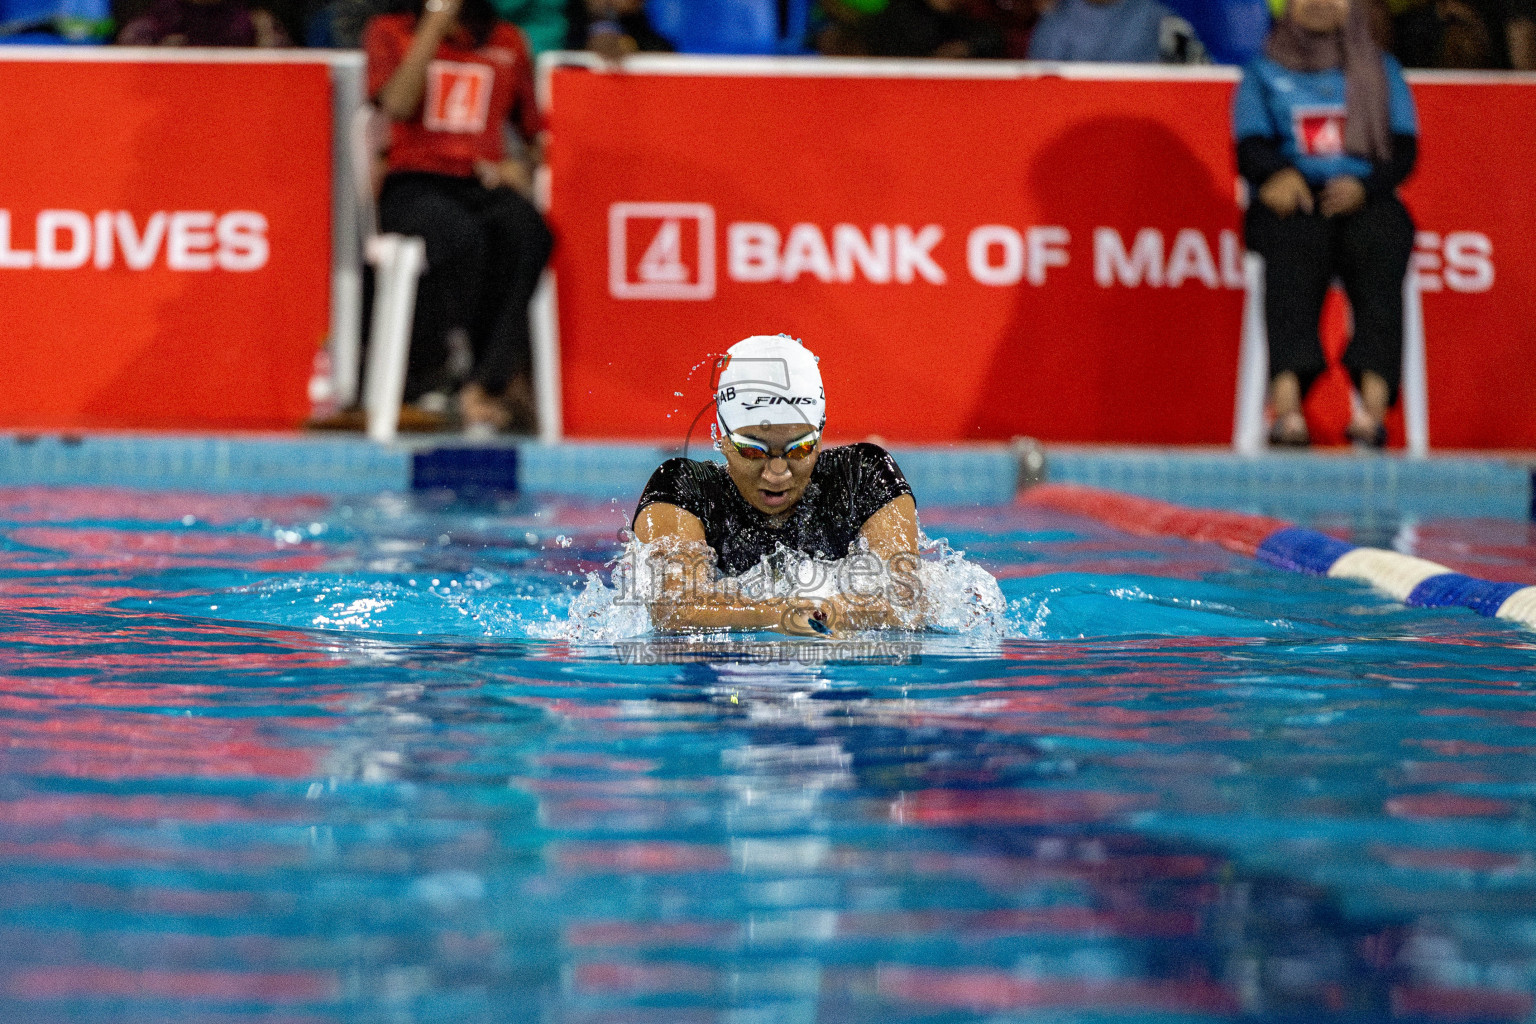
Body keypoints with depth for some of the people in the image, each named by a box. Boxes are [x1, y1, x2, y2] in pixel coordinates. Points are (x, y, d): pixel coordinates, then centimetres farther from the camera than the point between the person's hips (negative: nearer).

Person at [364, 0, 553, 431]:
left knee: (526, 231, -35)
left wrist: (523, 166, -1)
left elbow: (537, 133, 22)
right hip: (414, 182, -2)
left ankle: (484, 385, -35)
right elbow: (398, 105, -9)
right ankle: (507, 377, -24)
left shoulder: (506, 41, 18)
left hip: (485, 185, 2)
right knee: (464, 236, -38)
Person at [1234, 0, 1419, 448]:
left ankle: (1373, 401, -50)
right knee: (1296, 246, -37)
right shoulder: (1263, 74, 21)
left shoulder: (1383, 72, 23)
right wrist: (1277, 174, -18)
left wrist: (1362, 184, -12)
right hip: (1292, 203, -1)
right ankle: (1287, 401, -54)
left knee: (1379, 243, -35)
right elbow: (1250, 147, 6)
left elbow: (1403, 151, 10)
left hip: (1365, 199, 1)